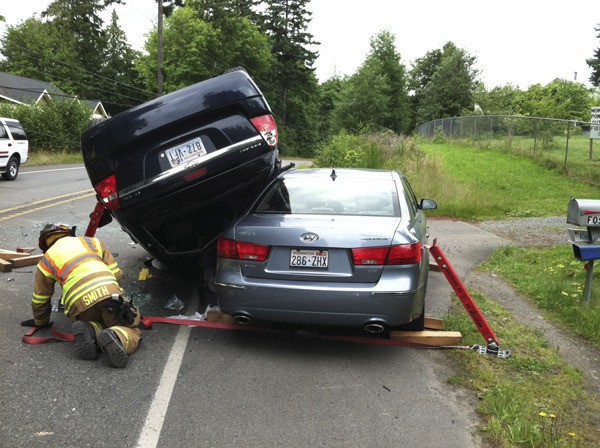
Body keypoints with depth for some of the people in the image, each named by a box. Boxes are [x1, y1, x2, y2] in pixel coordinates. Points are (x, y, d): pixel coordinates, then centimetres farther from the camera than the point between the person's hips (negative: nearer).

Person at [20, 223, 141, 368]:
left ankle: (90, 331, -9)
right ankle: (117, 337, -23)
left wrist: (40, 322, 49)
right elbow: (117, 274, 23)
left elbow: (40, 301, 31)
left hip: (79, 304, 1)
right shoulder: (92, 242, 27)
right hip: (109, 293, -1)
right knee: (132, 331, 10)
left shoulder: (46, 261, 26)